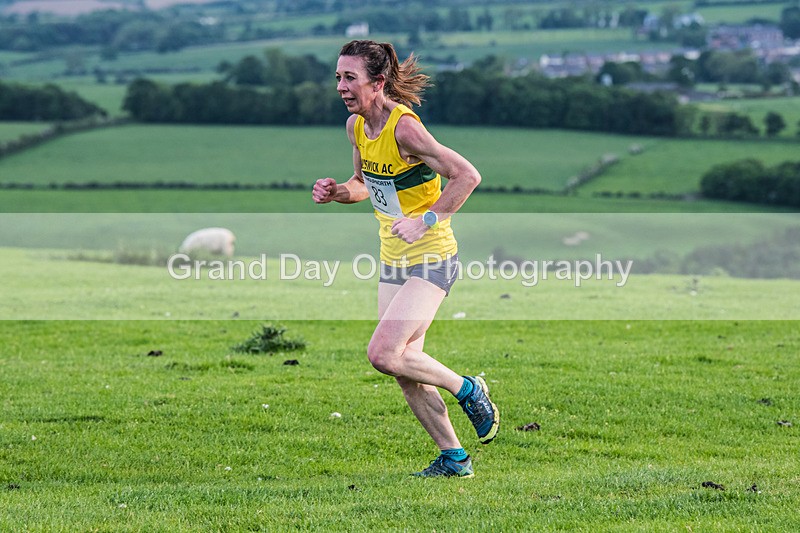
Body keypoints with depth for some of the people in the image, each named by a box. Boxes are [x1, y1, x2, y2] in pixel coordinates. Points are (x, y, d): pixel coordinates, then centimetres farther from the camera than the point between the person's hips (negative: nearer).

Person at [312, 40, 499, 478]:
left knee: (383, 354, -19)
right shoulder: (356, 125, 3)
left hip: (432, 260, -9)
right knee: (405, 368, 8)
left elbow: (467, 175, -24)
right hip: (394, 260, 9)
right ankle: (453, 458, 21)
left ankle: (468, 391, 3)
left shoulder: (404, 128, -22)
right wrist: (337, 192, -1)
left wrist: (425, 221, -26)